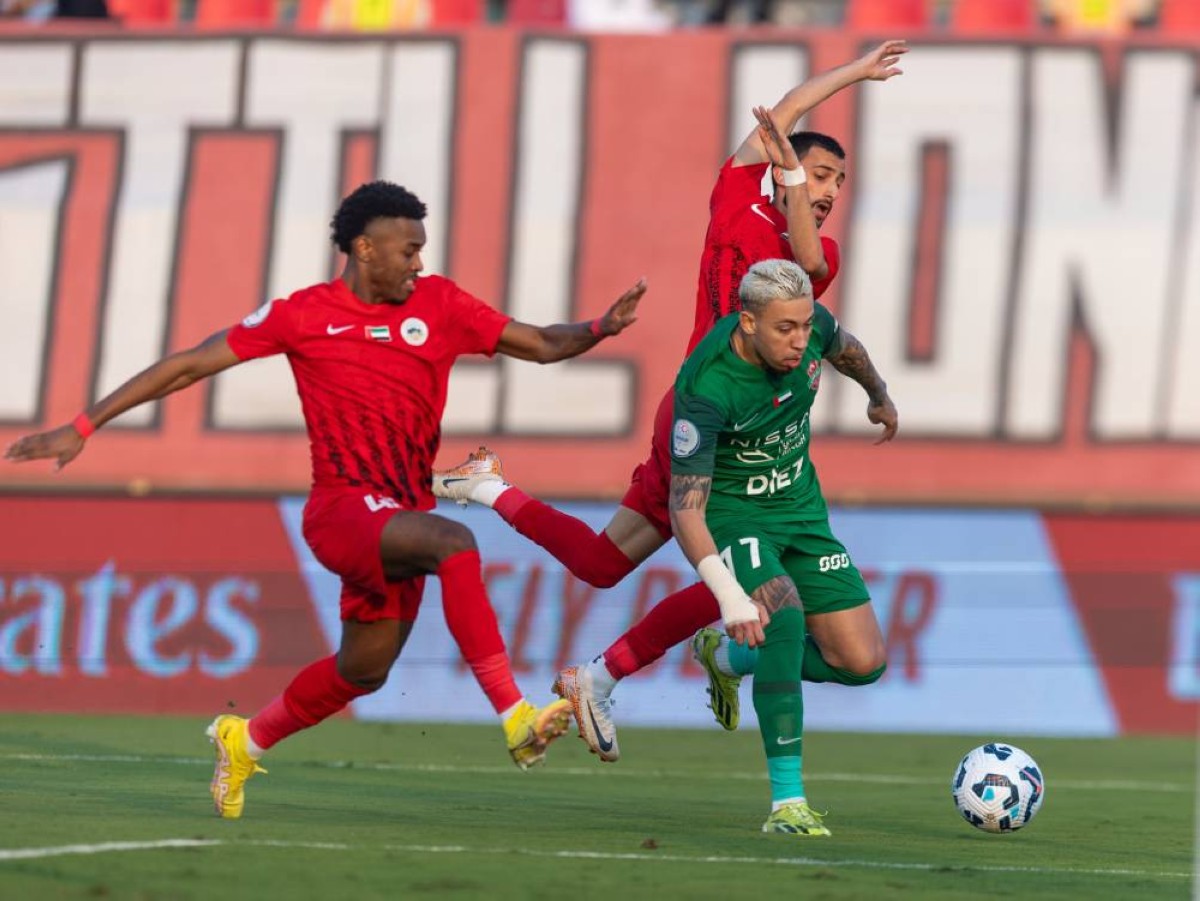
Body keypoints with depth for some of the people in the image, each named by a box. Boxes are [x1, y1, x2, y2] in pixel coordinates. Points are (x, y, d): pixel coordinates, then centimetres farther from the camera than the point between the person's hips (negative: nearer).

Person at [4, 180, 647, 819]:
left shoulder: (437, 304, 7)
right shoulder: (304, 315, -2)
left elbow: (541, 345, 11)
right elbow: (189, 365, 2)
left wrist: (600, 328, -10)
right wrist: (82, 428, 1)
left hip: (401, 519, 6)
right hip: (343, 508, -6)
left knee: (363, 671, 15)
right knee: (454, 543, -32)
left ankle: (245, 741, 41)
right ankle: (515, 719, -38)